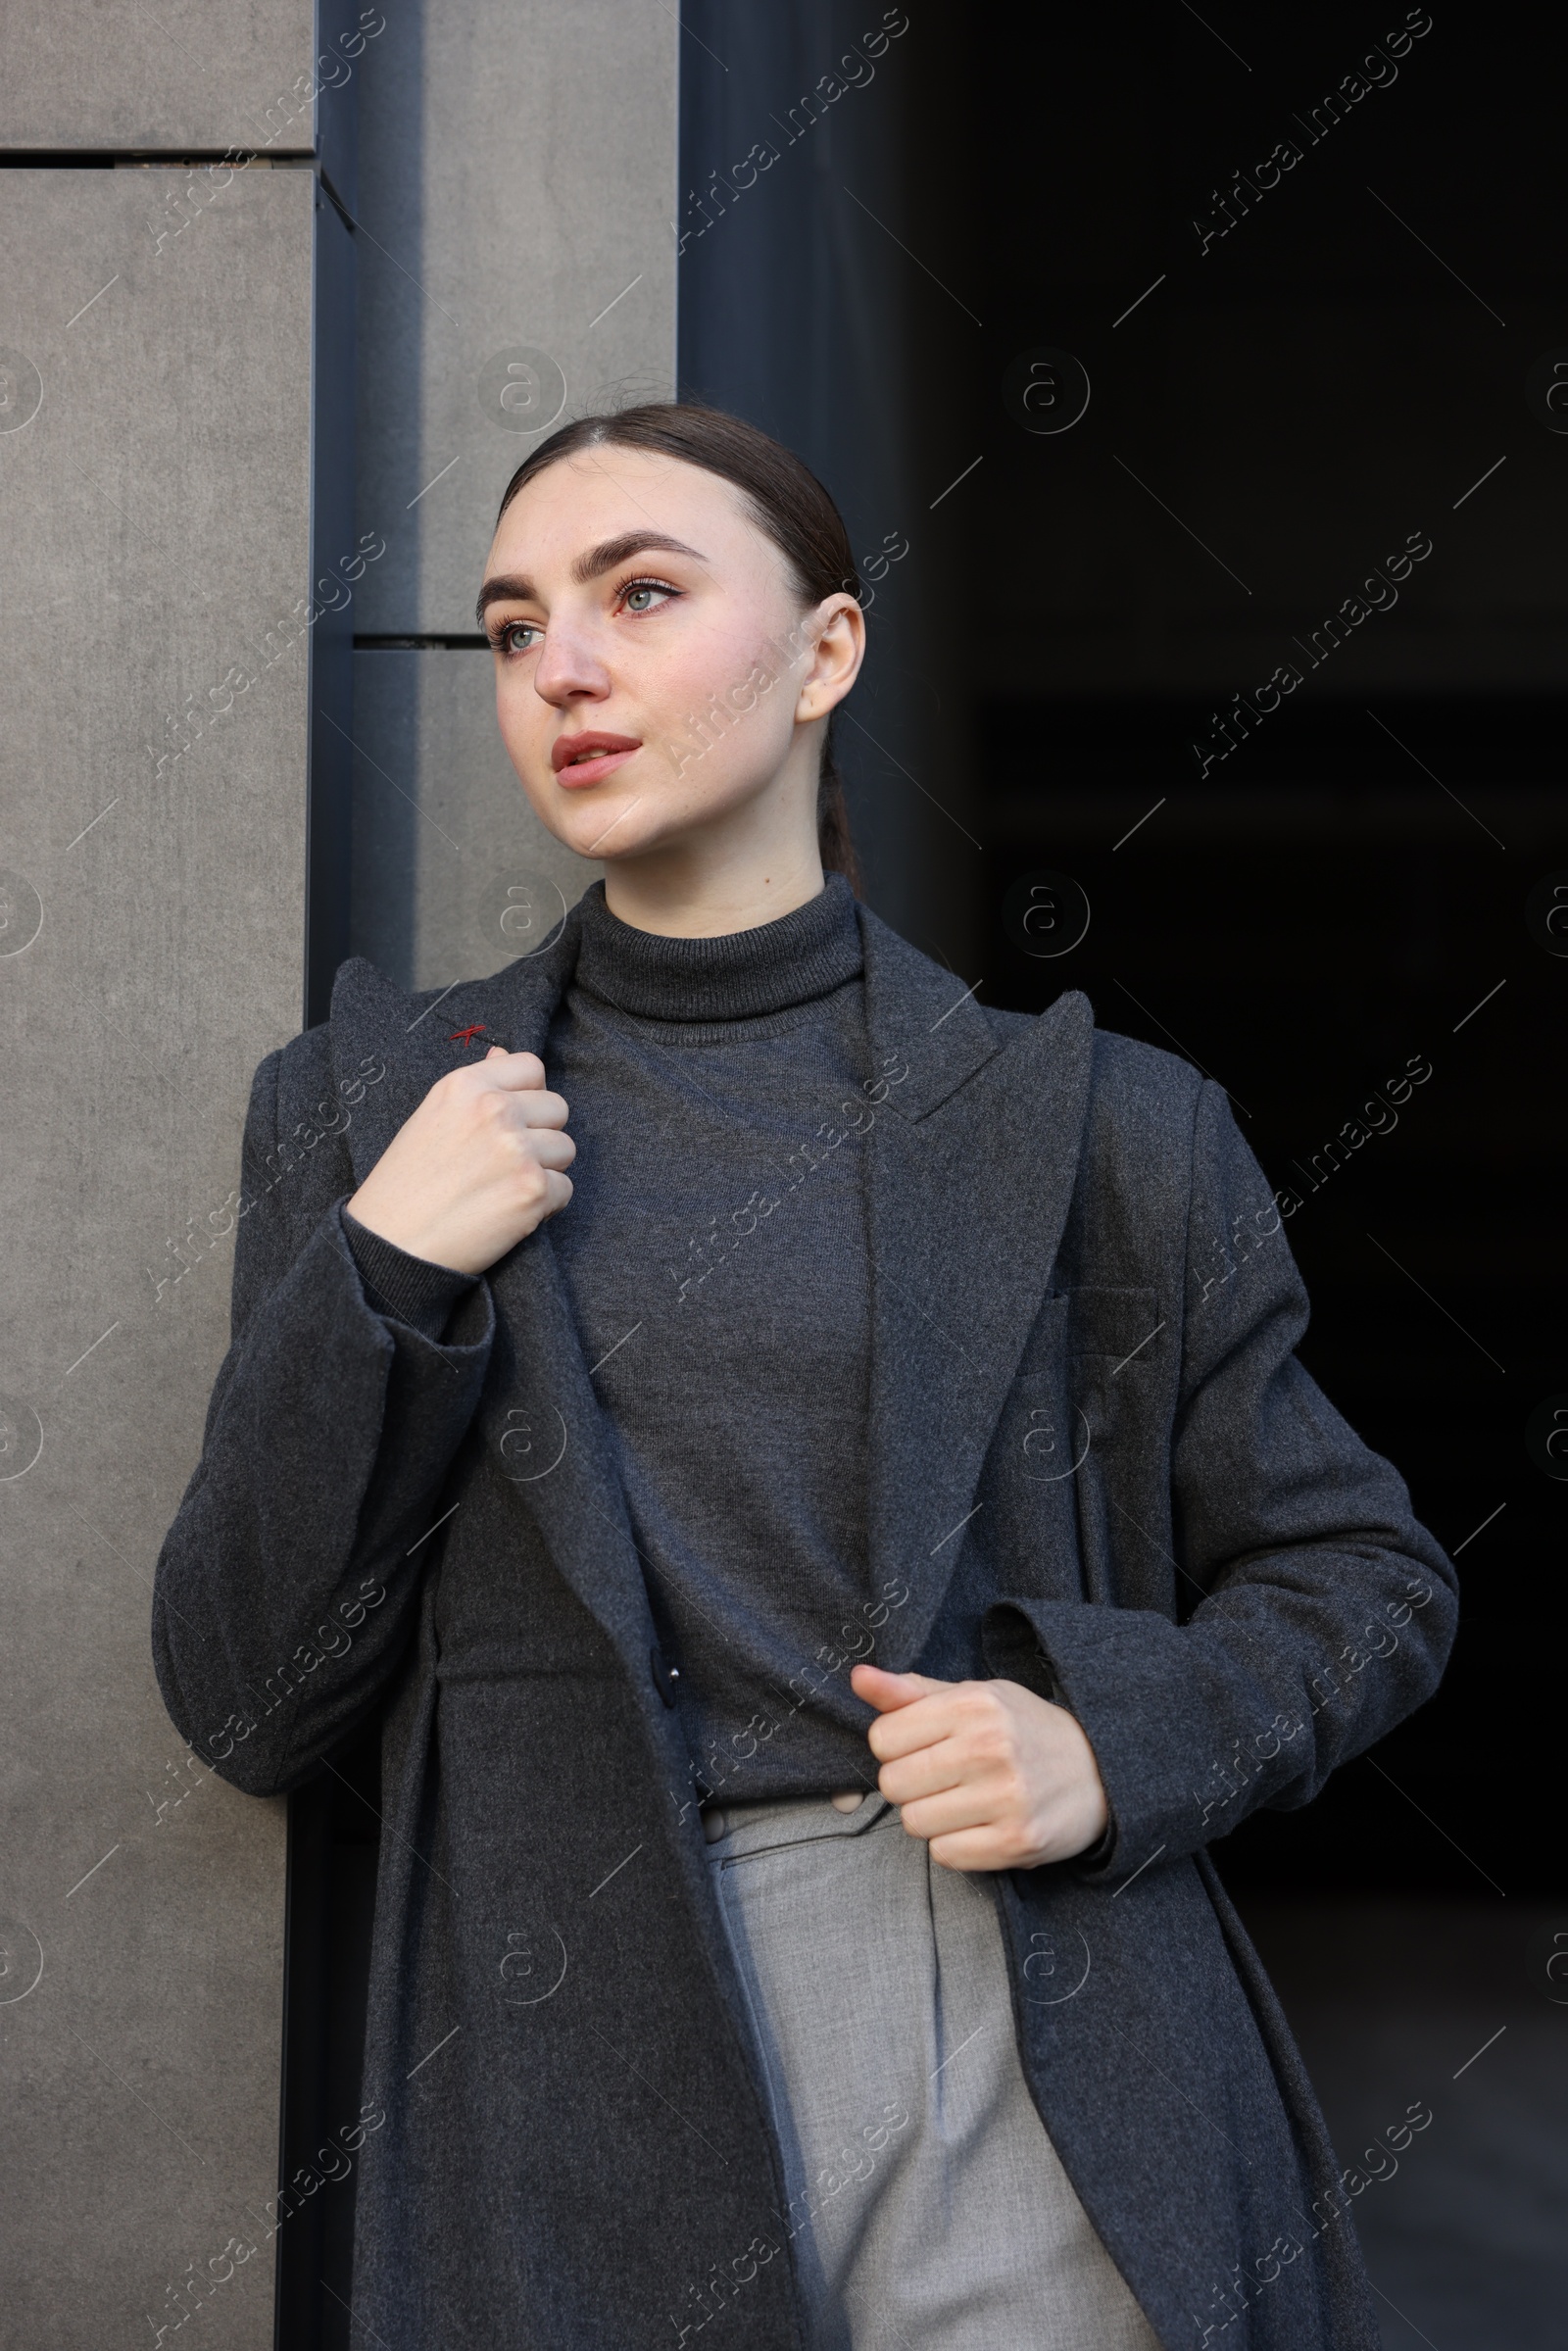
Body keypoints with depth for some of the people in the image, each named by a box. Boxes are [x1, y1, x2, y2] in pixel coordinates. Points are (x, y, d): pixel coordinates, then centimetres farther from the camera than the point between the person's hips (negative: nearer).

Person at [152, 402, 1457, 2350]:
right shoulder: (367, 1109, 5)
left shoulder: (1091, 1127, 1)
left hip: (1042, 2085, 0)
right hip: (580, 2113, 1)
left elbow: (1361, 1579, 9)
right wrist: (377, 1279, -11)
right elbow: (245, 1710, 2)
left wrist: (1120, 1738, -10)